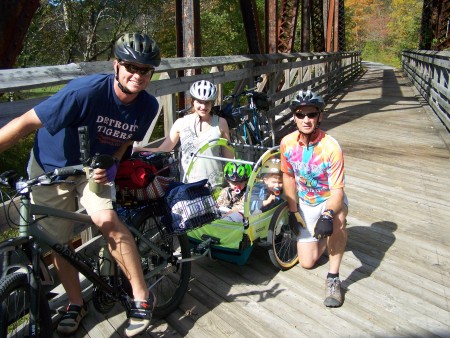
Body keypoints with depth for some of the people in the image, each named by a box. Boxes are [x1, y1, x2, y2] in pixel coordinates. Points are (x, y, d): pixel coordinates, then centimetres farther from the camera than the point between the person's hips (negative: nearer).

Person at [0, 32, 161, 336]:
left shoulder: (147, 106, -15)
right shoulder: (87, 91, -32)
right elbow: (26, 123, -28)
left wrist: (111, 165, -19)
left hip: (93, 167, 2)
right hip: (51, 168, -1)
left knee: (107, 221, -25)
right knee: (58, 243, 6)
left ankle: (142, 296, -10)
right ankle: (76, 304, 30)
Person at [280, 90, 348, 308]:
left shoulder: (331, 147, -28)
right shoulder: (287, 143, -15)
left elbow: (337, 190, -28)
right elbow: (288, 176, -1)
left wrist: (328, 216, -47)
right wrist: (293, 211, -6)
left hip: (330, 200, -3)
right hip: (305, 204, 4)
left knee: (337, 218, -41)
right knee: (307, 262, 3)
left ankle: (333, 277, -23)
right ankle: (325, 238, 34)